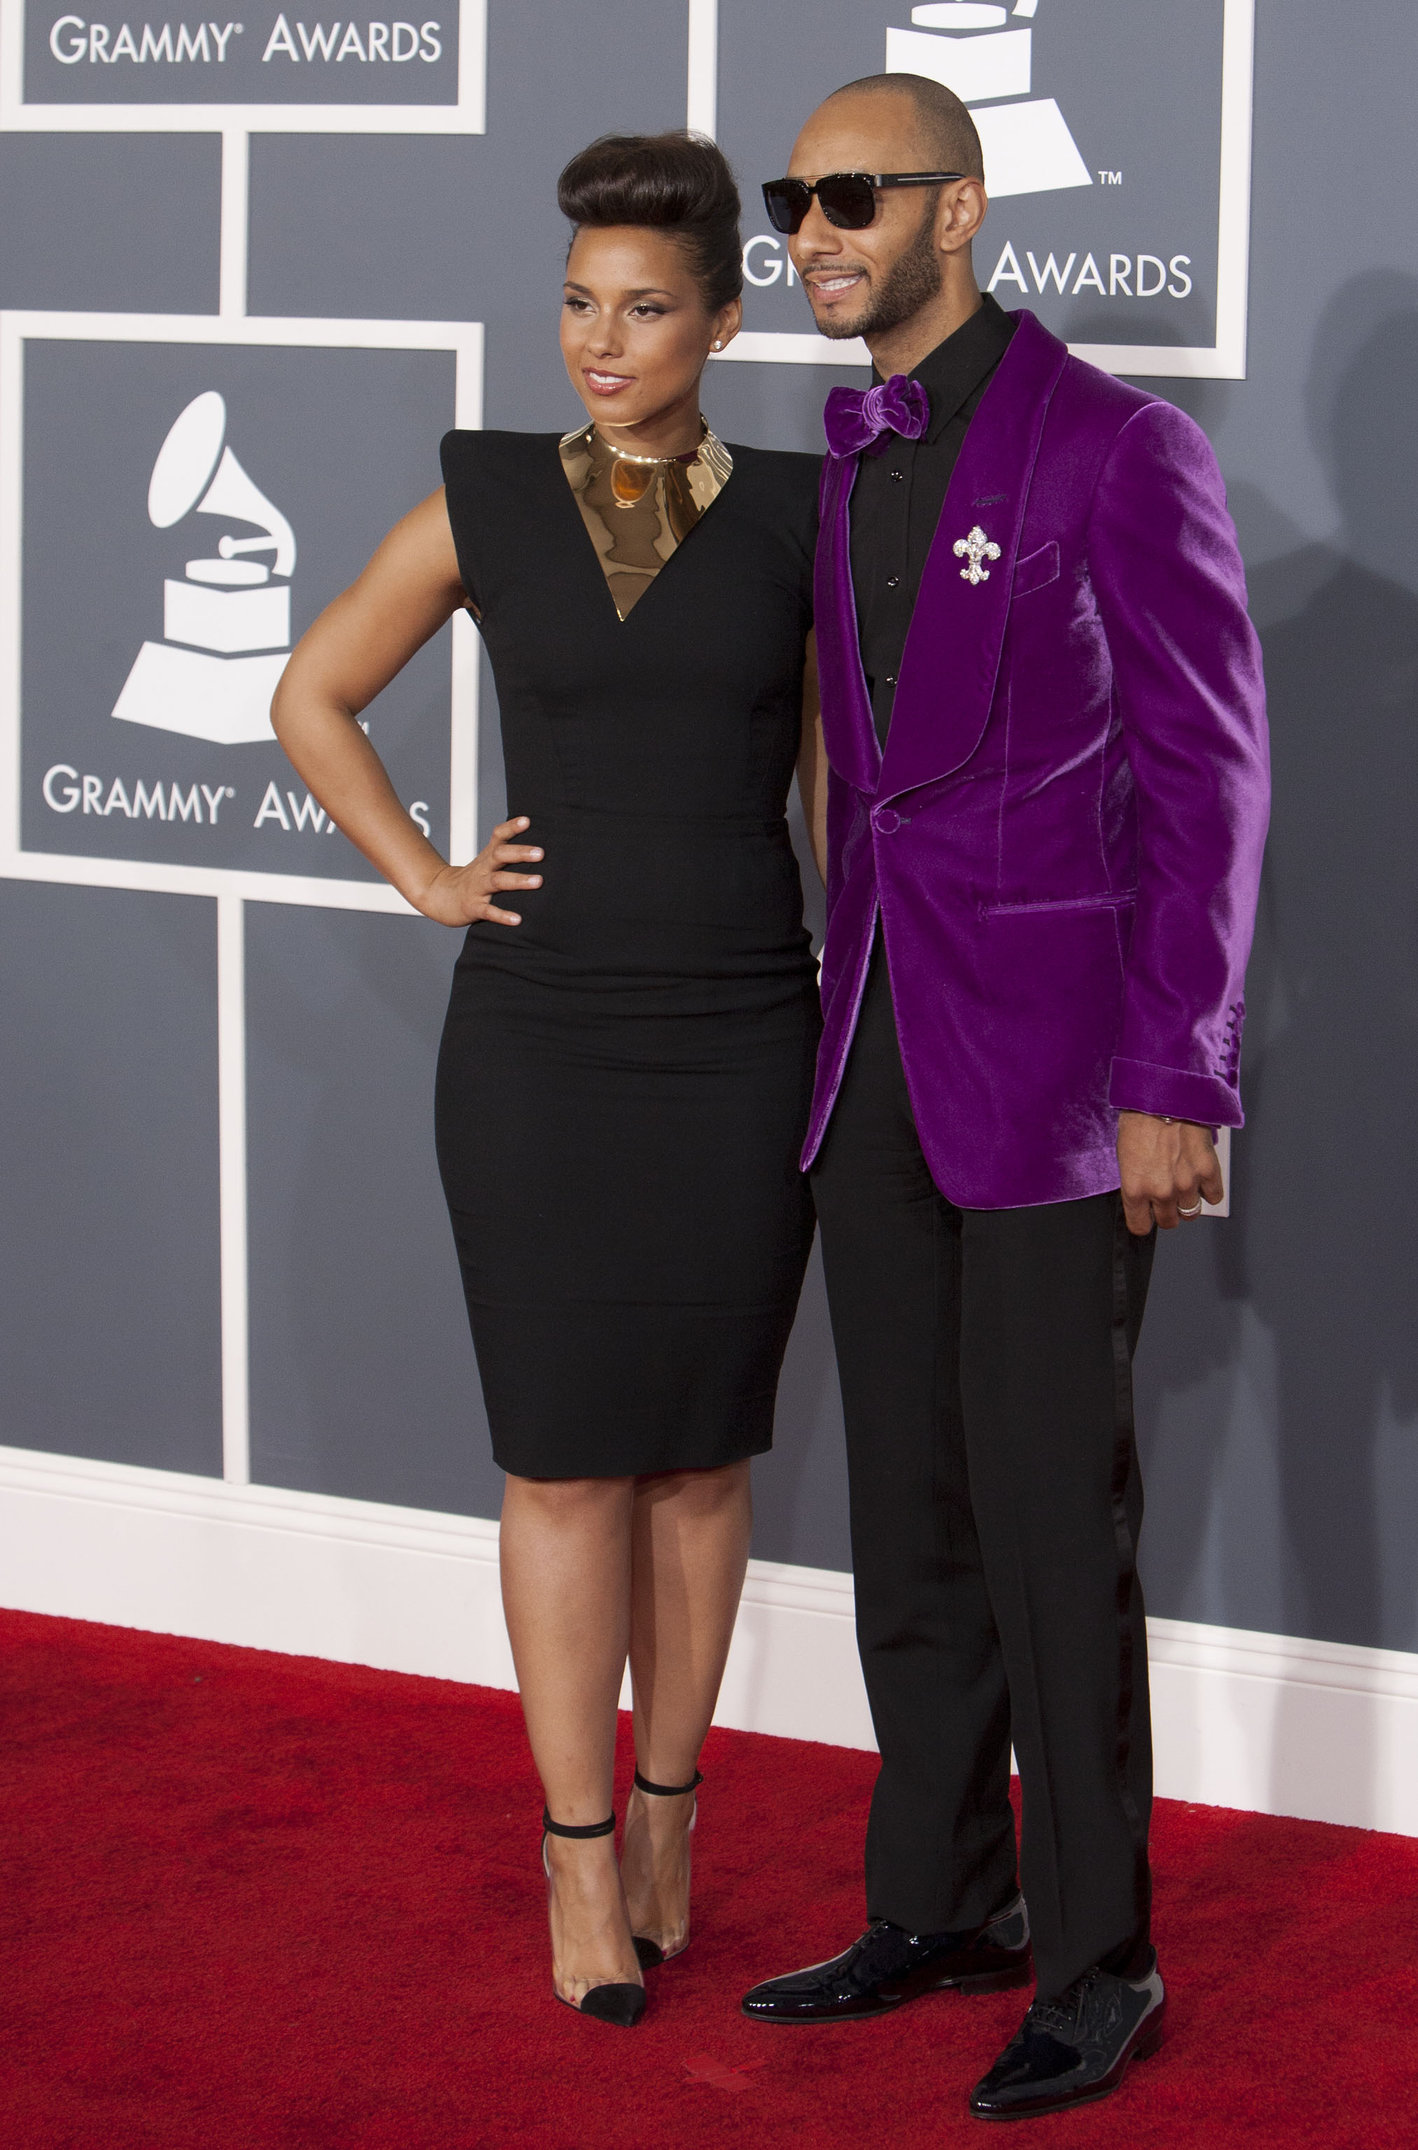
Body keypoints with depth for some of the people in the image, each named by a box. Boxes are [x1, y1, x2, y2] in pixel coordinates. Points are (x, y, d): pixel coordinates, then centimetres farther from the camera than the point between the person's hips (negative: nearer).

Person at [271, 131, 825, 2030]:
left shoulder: (797, 516, 1)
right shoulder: (486, 502, 0)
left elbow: (849, 787, 6)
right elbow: (312, 699, 12)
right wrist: (425, 881, 1)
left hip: (741, 1040, 1)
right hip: (538, 1039, -1)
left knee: (699, 1450, 10)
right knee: (566, 1458, 2)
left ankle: (665, 1815, 26)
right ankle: (582, 1860, 12)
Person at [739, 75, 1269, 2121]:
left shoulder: (1122, 448, -13)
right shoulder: (853, 469, 11)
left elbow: (1205, 776, -13)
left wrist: (1177, 1087, -17)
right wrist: (843, 1043, 18)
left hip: (1059, 1064, -7)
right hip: (883, 1059, 7)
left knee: (1052, 1525, -3)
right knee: (911, 1507, 12)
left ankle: (1097, 1966, 8)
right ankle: (943, 1904, 25)